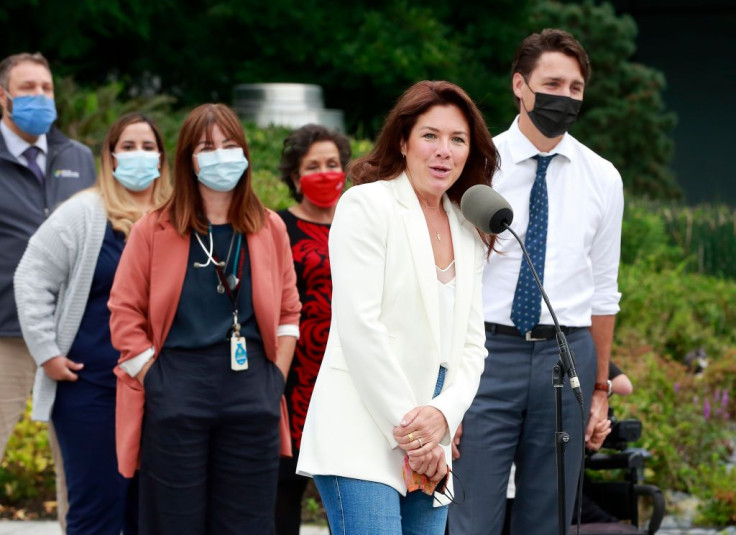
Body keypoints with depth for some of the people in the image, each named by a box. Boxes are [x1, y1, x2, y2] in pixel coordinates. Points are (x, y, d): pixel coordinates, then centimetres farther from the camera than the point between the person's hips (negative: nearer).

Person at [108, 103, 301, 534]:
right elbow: (125, 311, 1)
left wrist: (275, 380, 4)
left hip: (251, 396, 2)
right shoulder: (155, 229, 1)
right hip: (175, 394, -2)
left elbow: (288, 312, 13)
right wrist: (155, 381, -5)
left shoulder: (270, 228, 9)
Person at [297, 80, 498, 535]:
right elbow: (359, 326, -11)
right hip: (362, 441, -7)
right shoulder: (368, 205, -2)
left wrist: (443, 413, -6)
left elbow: (472, 345, 14)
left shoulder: (468, 232, 18)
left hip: (431, 454, 7)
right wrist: (407, 429, -11)